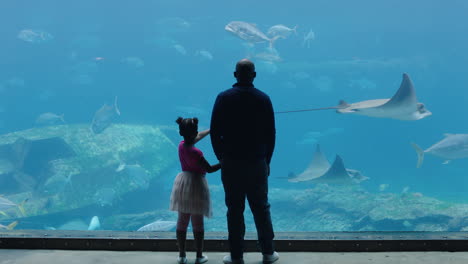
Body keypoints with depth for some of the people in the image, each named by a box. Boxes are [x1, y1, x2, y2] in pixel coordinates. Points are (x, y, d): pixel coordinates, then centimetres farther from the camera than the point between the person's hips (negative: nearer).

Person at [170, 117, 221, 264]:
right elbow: (210, 169, -16)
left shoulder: (181, 145, 0)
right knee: (197, 223, 3)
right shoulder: (196, 153, -21)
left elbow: (198, 137, 18)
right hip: (196, 184, -6)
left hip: (183, 183, 6)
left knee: (182, 221, 10)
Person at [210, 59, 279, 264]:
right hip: (257, 162, 1)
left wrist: (221, 158, 9)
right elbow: (270, 133, 1)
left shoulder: (224, 98, -4)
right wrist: (266, 161, 11)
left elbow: (215, 132, -3)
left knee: (234, 209, 5)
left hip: (231, 163, -1)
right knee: (261, 208, 10)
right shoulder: (263, 99, -1)